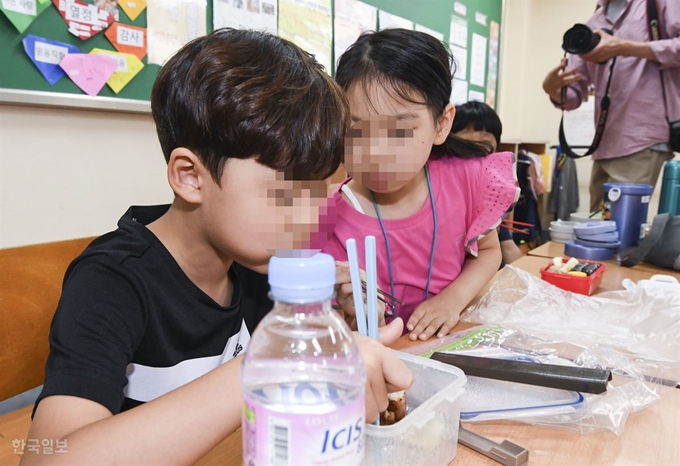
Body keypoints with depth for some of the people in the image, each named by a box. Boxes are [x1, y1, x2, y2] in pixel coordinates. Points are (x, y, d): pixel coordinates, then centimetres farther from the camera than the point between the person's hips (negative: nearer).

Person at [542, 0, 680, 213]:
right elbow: (575, 94, 16)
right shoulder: (592, 25, 21)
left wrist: (624, 48, -12)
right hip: (604, 145, 6)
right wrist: (553, 89, -6)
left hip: (641, 140, -6)